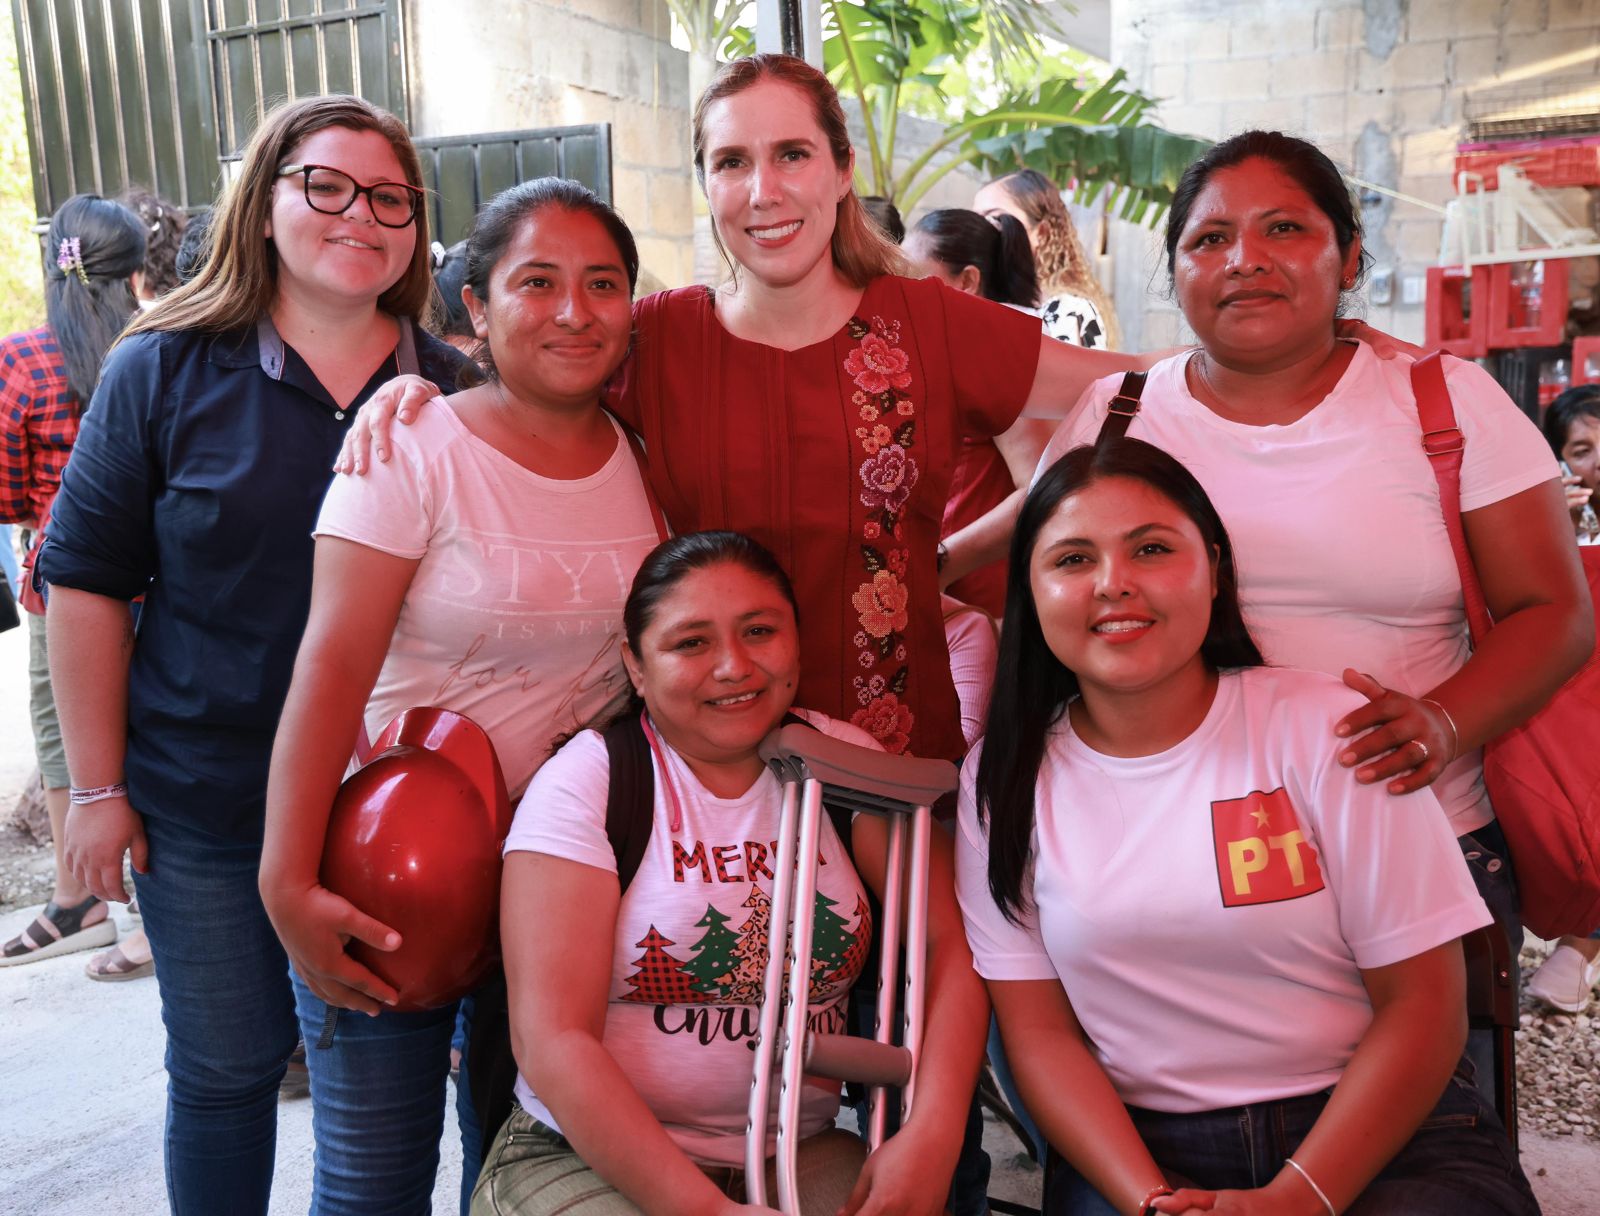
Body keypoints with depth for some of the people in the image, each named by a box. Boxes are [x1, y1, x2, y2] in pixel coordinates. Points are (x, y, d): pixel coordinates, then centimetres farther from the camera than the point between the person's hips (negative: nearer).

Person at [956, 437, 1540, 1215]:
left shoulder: (1324, 731, -6)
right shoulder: (1004, 778, 0)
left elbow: (1424, 1004, -6)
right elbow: (1038, 1031, 0)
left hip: (1382, 1141, 0)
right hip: (1135, 1147, 1)